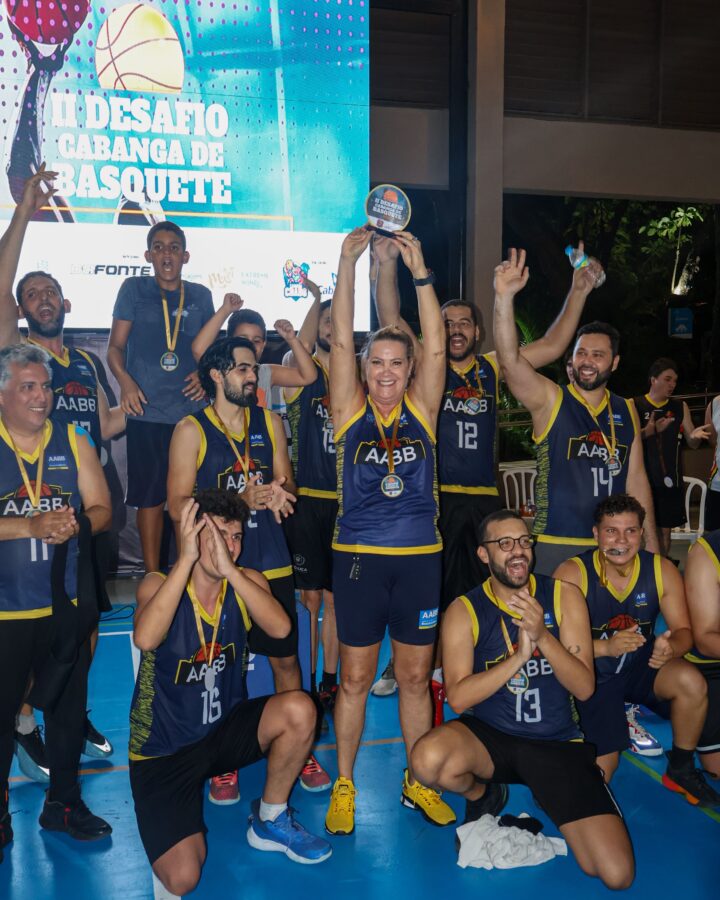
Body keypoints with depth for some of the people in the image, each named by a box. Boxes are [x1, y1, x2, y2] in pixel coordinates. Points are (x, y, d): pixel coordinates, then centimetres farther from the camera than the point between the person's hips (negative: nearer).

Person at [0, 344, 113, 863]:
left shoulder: (74, 443, 6)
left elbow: (102, 510, 4)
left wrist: (76, 525, -17)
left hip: (66, 604, 3)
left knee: (69, 707, 12)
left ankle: (64, 803, 30)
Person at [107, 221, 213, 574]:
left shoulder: (201, 296, 12)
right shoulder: (134, 289, 6)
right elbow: (115, 347, 4)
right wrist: (125, 381, -14)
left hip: (191, 411, 2)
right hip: (147, 412, -2)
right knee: (150, 496, 3)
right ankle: (153, 578, 14)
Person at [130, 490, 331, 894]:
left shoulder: (247, 582, -7)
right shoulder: (159, 584, -15)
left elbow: (281, 628, -28)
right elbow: (145, 638, -38)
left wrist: (229, 570, -36)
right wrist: (186, 560, -38)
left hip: (224, 730, 3)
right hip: (162, 752, -3)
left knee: (299, 709, -24)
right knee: (182, 880, -16)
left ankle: (271, 821, 2)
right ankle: (182, 815, 19)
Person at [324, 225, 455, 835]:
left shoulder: (422, 409, 4)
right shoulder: (350, 411, 0)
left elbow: (435, 347, -7)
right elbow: (341, 341, -8)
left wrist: (420, 271, -11)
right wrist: (348, 263, -13)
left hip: (420, 557, 2)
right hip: (359, 556, -1)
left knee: (416, 676, 13)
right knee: (355, 677, 8)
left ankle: (417, 783, 31)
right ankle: (344, 787, 26)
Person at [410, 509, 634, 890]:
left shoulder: (563, 596, -4)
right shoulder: (463, 611, -7)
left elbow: (584, 687, -10)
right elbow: (459, 698, -15)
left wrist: (542, 635, -26)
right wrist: (519, 656, -25)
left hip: (558, 743, 1)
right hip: (488, 737, 0)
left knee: (617, 874, -14)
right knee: (429, 760, -35)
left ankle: (547, 803, 16)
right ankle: (482, 794, 3)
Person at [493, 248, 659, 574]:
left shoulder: (626, 411, 9)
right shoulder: (550, 399, -3)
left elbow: (636, 477, 13)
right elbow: (509, 360, -19)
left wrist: (651, 542, 11)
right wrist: (504, 297, -31)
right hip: (556, 544, -3)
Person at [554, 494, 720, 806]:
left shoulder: (661, 570, -9)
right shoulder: (572, 574, -19)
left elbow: (683, 630, -6)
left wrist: (671, 648, -30)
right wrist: (606, 647, -39)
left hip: (641, 666, 3)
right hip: (594, 677, -2)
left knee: (692, 683, -28)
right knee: (601, 771, -9)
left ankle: (681, 769, -2)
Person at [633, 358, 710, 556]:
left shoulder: (680, 407, 8)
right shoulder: (635, 405, -2)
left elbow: (692, 444, 9)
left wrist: (695, 436, -14)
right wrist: (647, 431, -25)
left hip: (670, 479, 3)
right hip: (643, 478, -3)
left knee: (664, 531, 9)